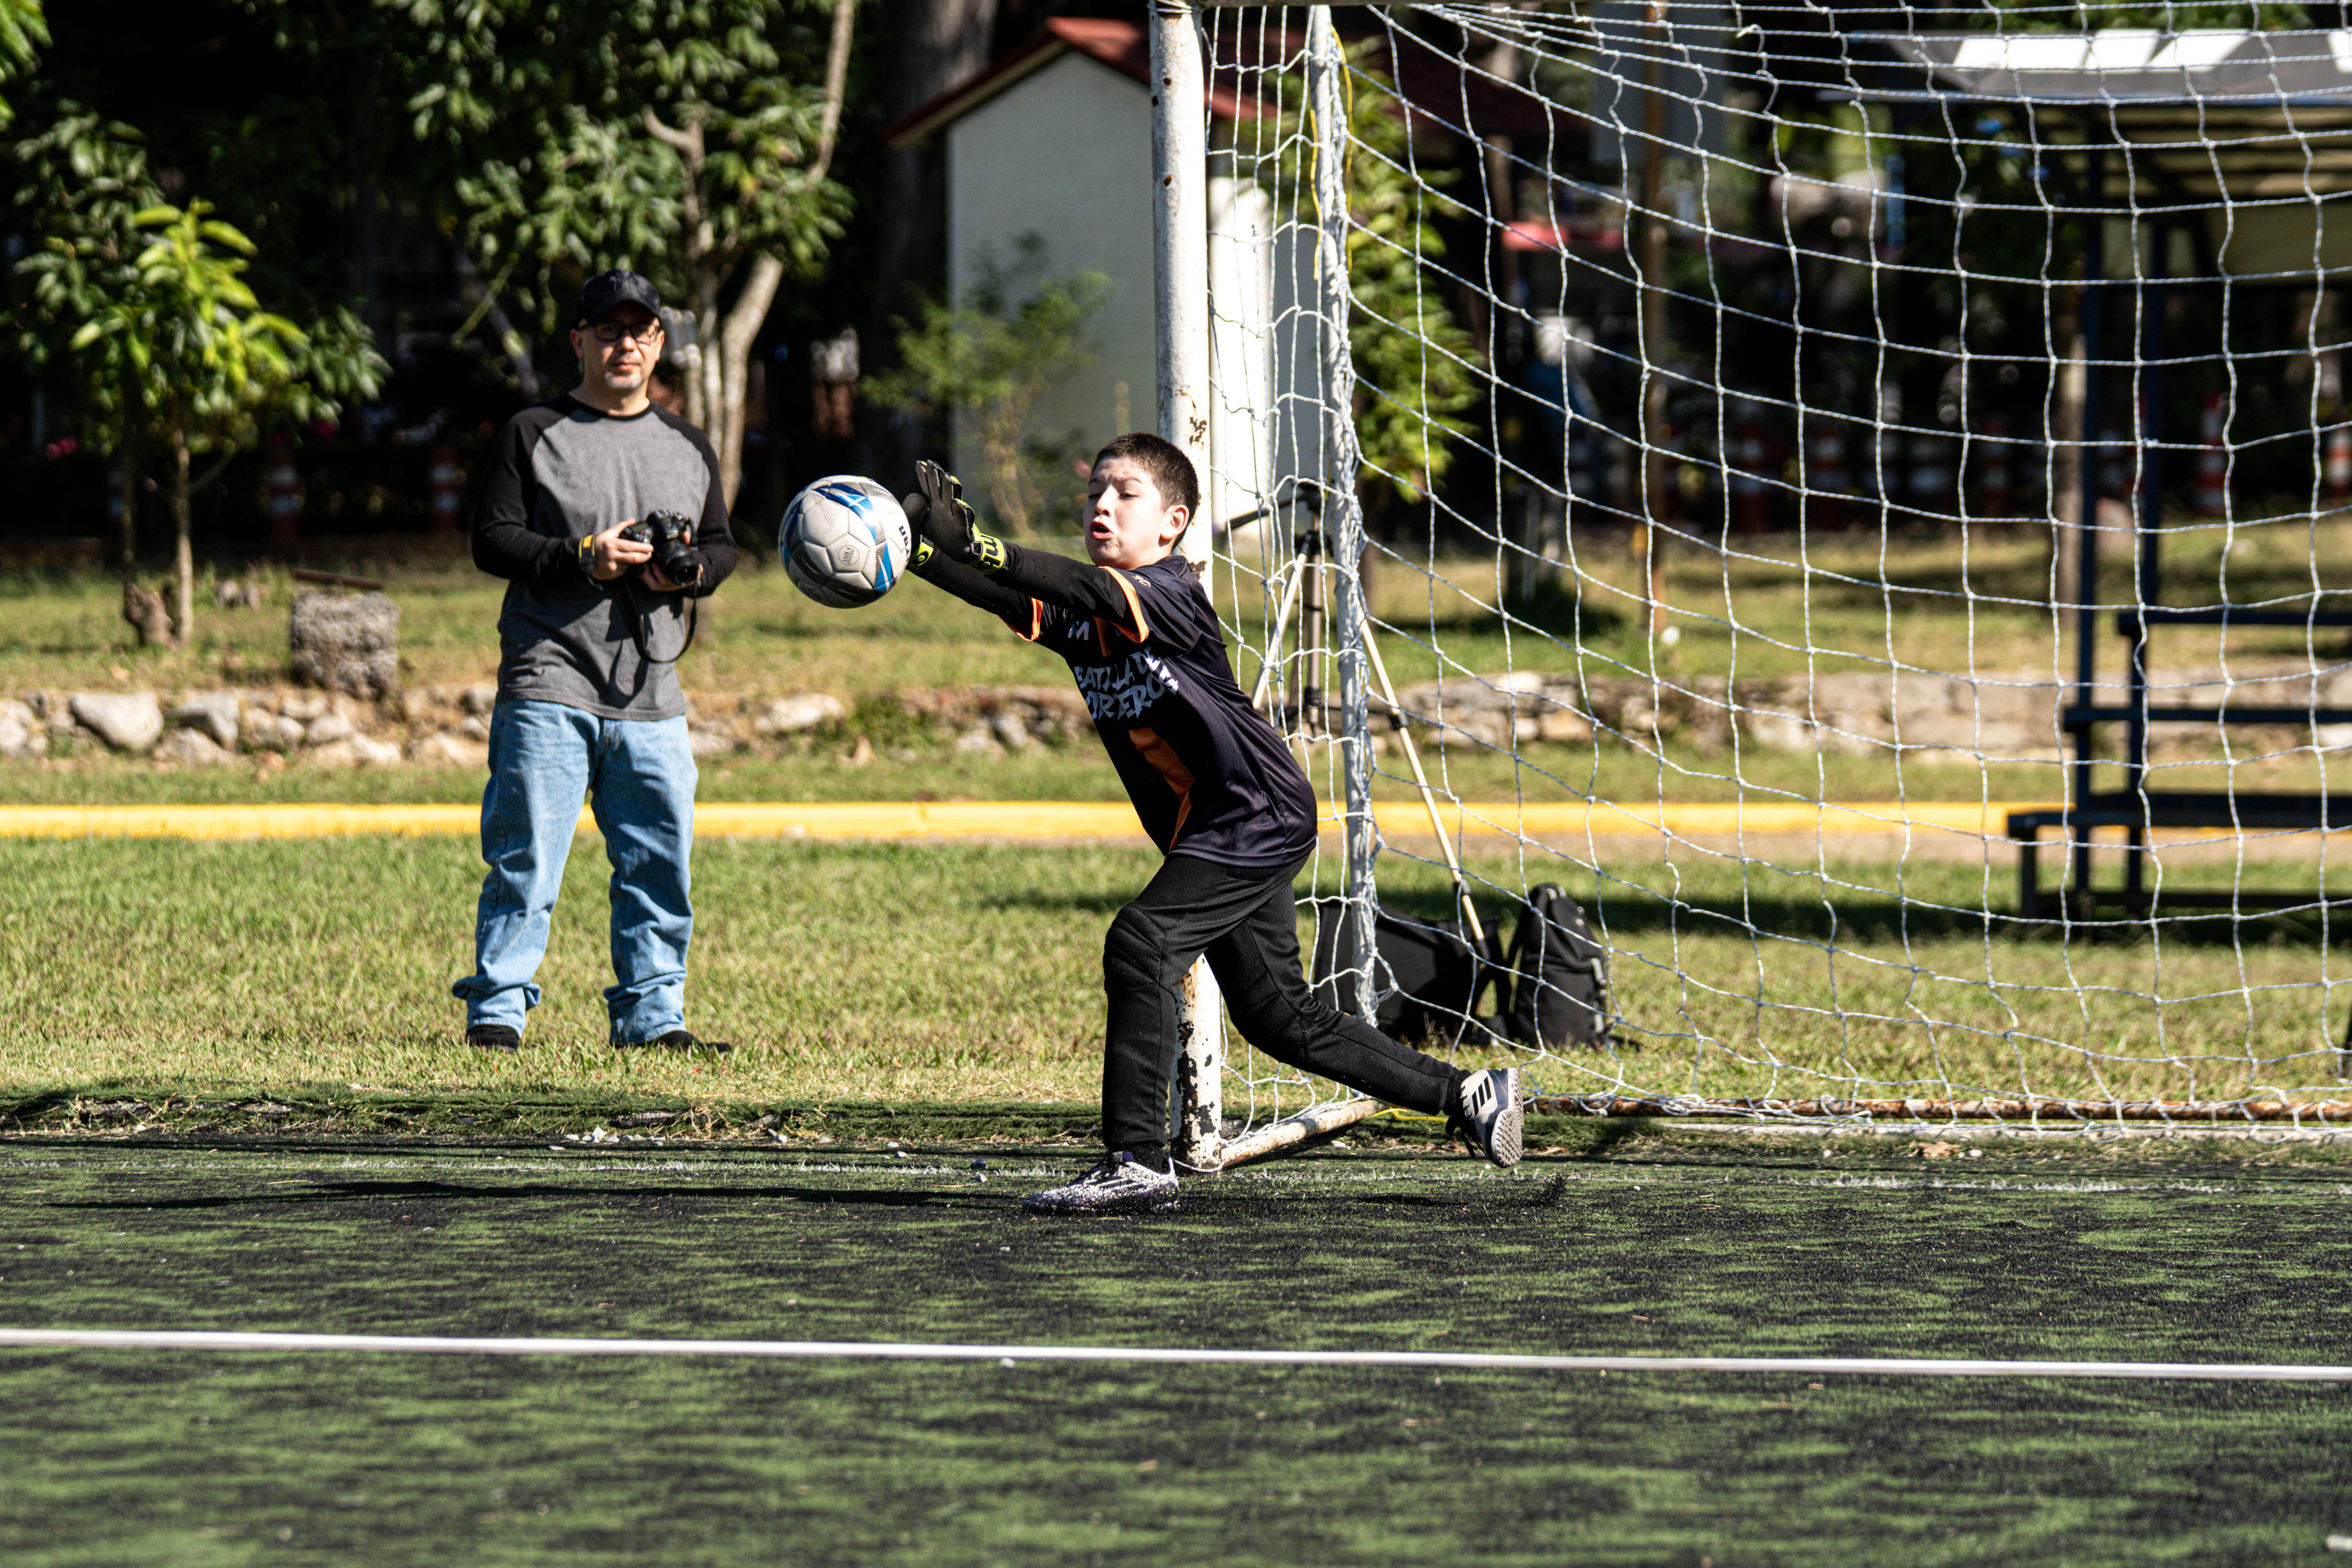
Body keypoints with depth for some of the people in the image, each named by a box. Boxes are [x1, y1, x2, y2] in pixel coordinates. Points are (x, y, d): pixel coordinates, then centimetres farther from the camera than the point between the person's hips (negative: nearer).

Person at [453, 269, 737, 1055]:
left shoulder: (688, 449, 18)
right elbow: (491, 539, -2)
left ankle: (651, 1013, 15)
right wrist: (581, 559, -16)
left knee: (660, 863, 5)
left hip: (651, 695, 4)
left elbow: (723, 546, 20)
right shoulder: (533, 435, 4)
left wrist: (688, 570, -4)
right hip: (549, 685, -4)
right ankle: (496, 1010, -2)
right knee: (526, 858, -7)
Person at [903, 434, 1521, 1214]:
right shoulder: (1080, 618, 5)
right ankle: (1469, 1096, 26)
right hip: (1212, 832, 10)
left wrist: (970, 544, -46)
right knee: (1281, 1018, 14)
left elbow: (1092, 590, -36)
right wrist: (921, 549, -29)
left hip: (1260, 816, -10)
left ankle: (1137, 1161, -21)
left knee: (1141, 945, -22)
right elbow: (1009, 599, -11)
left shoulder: (1172, 593, -17)